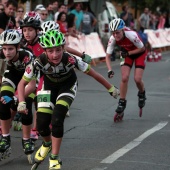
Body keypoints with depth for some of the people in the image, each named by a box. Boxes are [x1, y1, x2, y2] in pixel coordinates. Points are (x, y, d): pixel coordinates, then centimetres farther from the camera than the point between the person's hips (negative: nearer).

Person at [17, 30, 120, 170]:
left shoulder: (70, 60, -37)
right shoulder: (39, 62, -33)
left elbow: (93, 73, -22)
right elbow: (22, 83, -21)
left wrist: (110, 88, -12)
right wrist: (22, 103, -37)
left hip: (68, 86, -2)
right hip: (49, 86, 2)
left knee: (57, 119, -21)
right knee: (42, 123, -8)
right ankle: (47, 144, 28)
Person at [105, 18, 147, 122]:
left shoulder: (131, 35, -37)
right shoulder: (113, 39, -25)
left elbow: (142, 49, -21)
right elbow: (108, 56, -19)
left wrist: (128, 53, -28)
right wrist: (110, 70, -32)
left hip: (139, 53, -3)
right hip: (126, 54, 3)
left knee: (137, 79, -14)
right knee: (124, 78, -12)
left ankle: (142, 94, 19)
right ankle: (122, 102, 3)